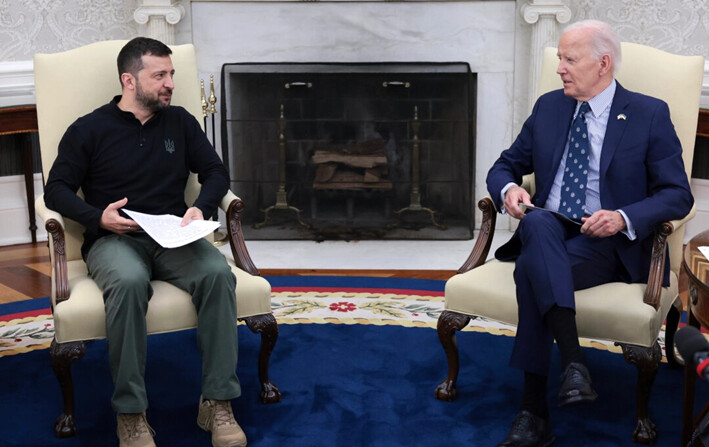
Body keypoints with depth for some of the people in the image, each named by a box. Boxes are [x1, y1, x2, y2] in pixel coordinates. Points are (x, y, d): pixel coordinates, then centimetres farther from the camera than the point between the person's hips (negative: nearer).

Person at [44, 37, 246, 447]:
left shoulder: (180, 122, 15)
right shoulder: (89, 130, 6)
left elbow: (216, 172, 16)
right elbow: (57, 190, 5)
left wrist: (202, 207, -5)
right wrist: (98, 217, -13)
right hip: (114, 240, -3)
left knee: (218, 272, -31)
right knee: (129, 281, -39)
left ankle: (218, 402, -27)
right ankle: (131, 413, -31)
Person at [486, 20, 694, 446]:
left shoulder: (650, 114, 1)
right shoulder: (548, 107, 14)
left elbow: (677, 195, -2)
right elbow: (505, 166, 19)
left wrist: (624, 218, -20)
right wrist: (509, 189, -6)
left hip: (608, 243, -4)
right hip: (547, 232, 4)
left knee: (531, 268, -34)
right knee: (539, 222, -35)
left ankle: (534, 413, -33)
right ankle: (573, 363, -43)